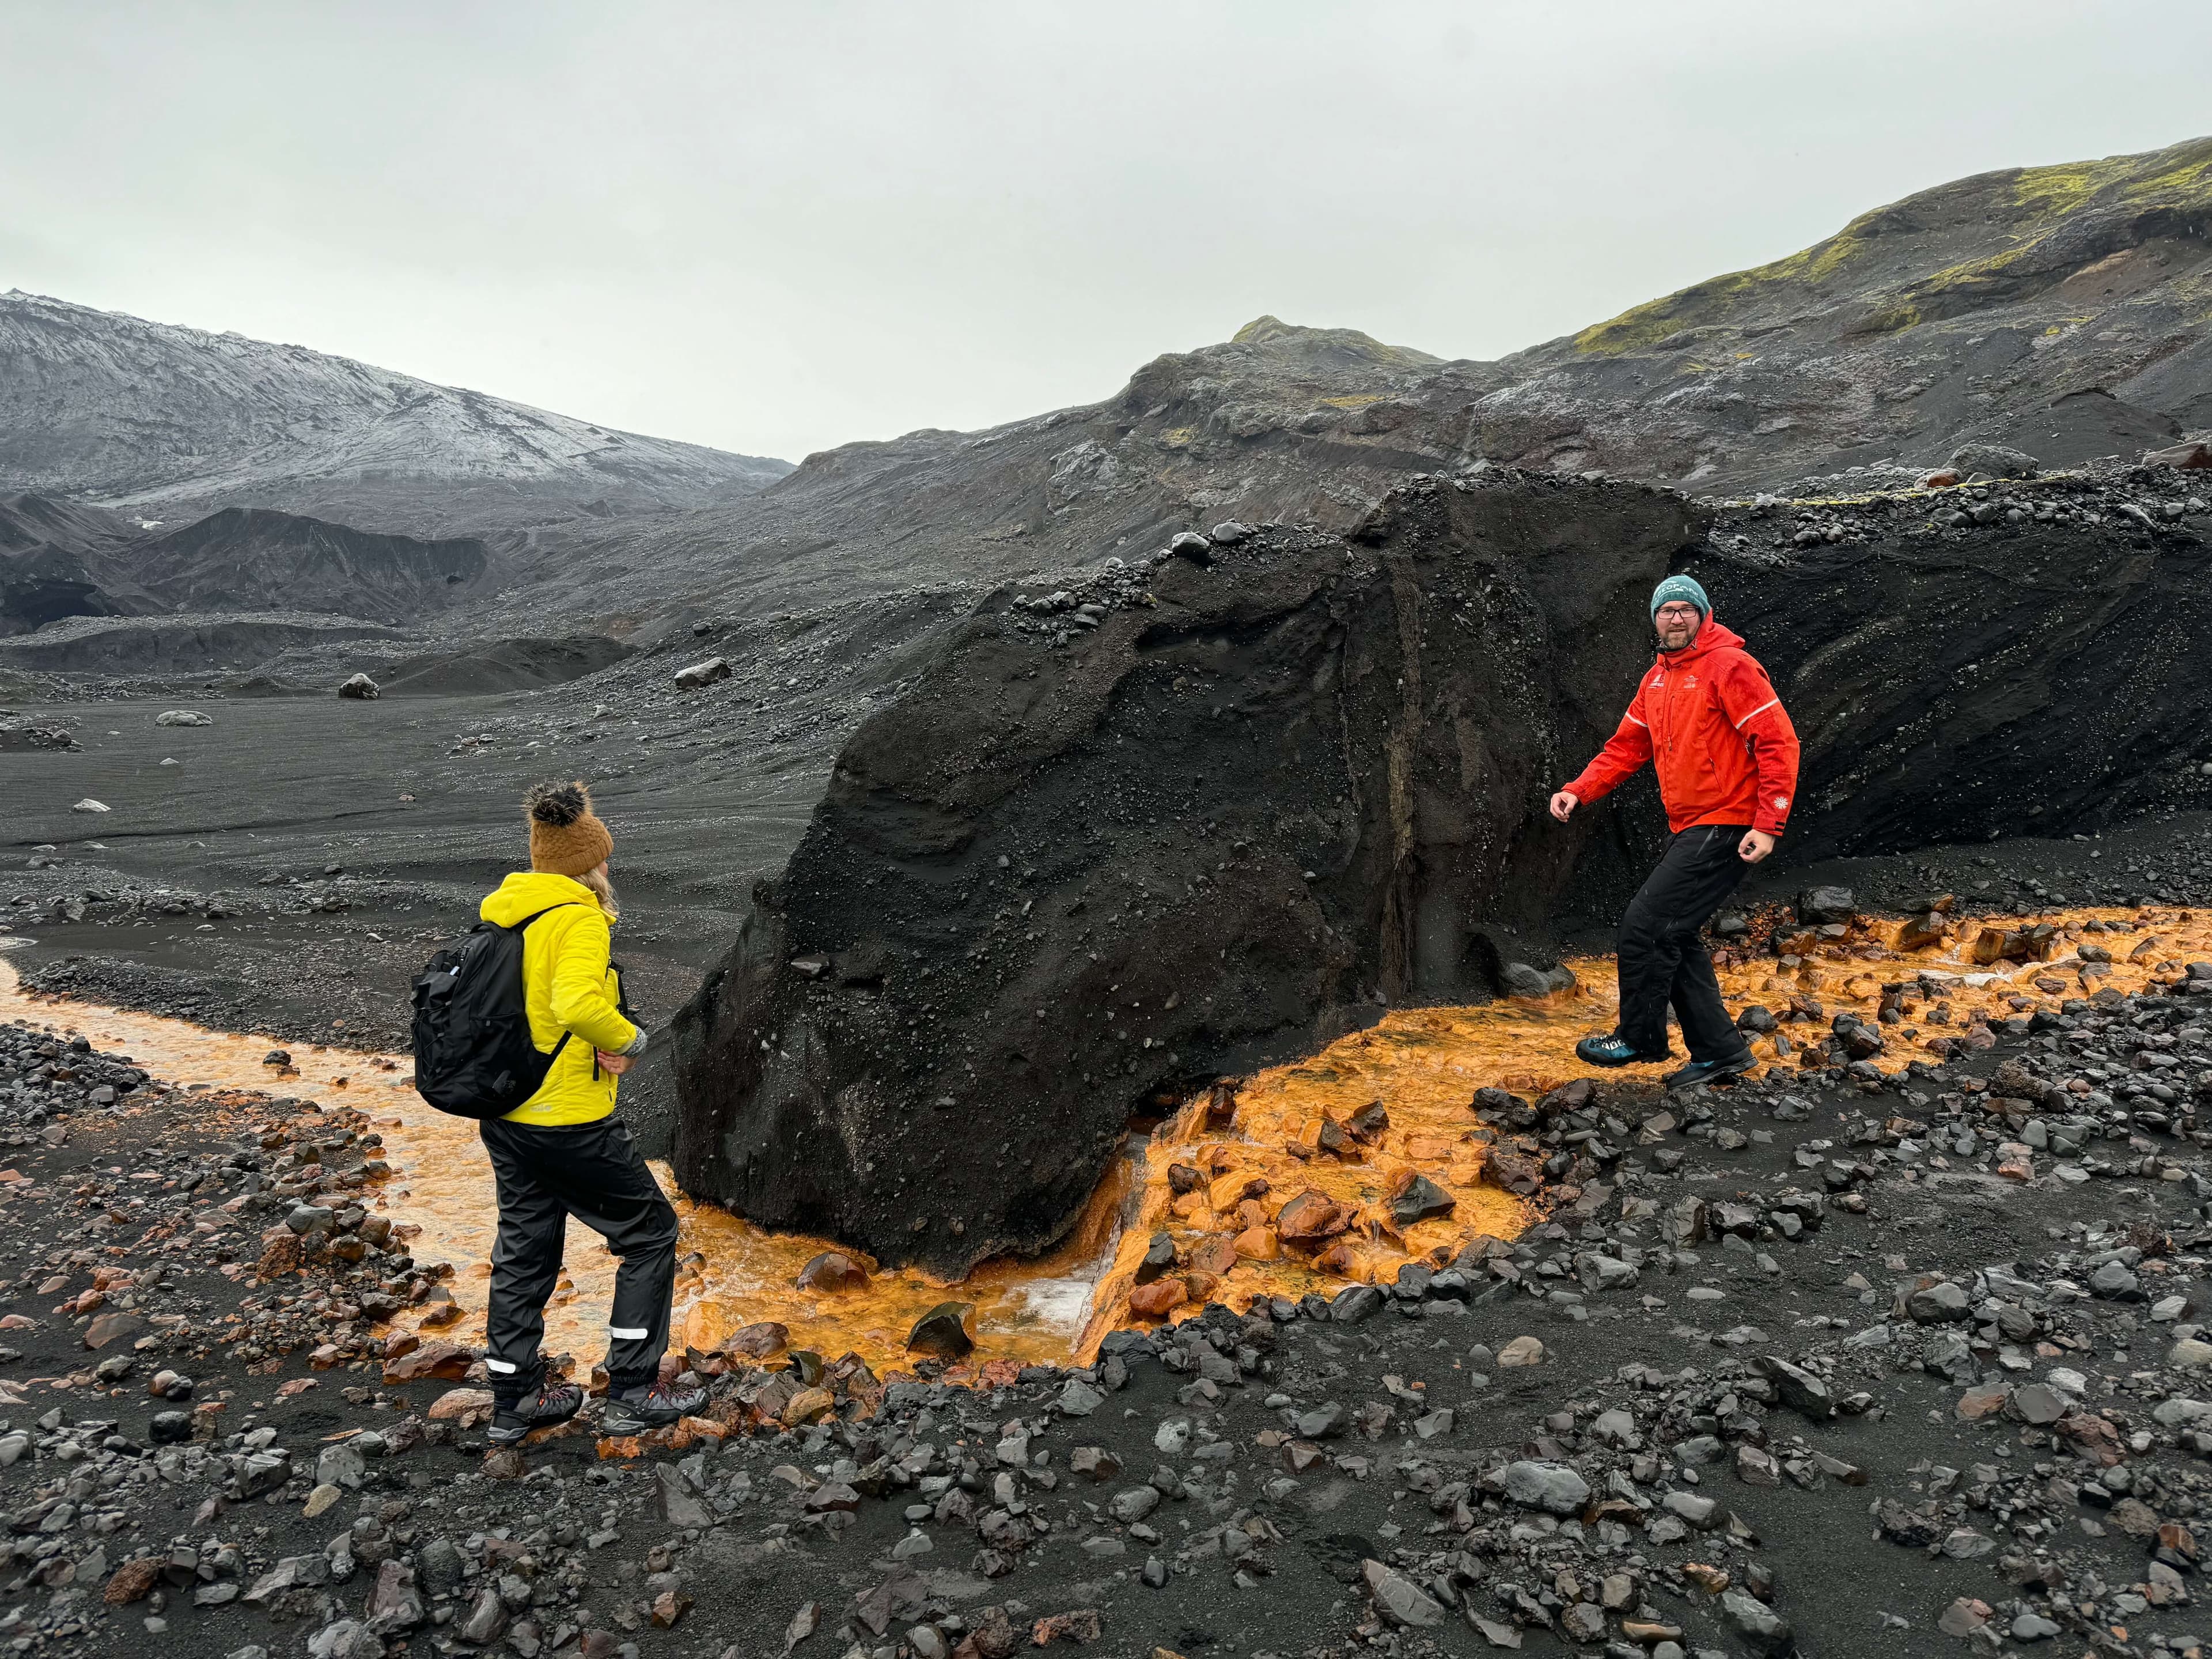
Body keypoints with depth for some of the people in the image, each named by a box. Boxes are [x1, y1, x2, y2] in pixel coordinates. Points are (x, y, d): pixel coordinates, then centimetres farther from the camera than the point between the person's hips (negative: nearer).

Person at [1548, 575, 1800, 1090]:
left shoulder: (1729, 666, -12)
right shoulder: (1657, 680, 14)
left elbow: (1779, 742, -16)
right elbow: (1626, 747, 17)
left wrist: (1768, 826, -22)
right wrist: (1578, 791, 0)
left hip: (1725, 828, -9)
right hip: (1690, 830, 9)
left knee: (1647, 923, -11)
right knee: (1672, 936, 11)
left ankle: (1639, 1038, 6)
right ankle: (1720, 1051, 20)